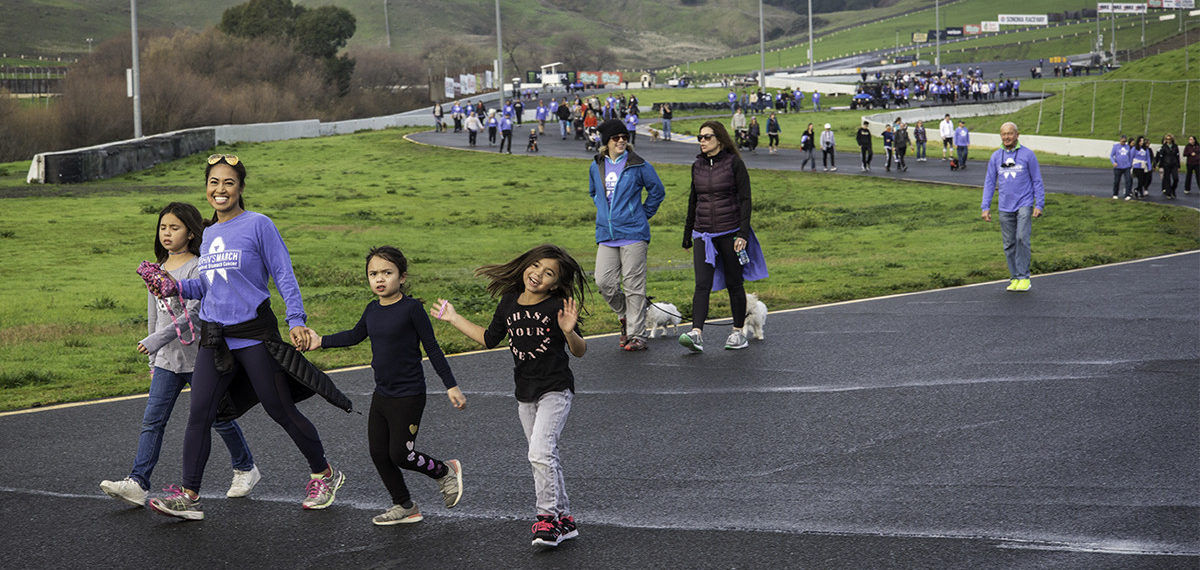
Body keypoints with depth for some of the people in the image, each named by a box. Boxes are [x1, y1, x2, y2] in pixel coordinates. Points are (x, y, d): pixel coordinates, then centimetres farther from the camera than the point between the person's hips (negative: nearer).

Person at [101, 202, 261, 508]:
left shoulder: (197, 268, -10)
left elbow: (193, 314, -21)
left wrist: (157, 340, -26)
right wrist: (153, 360, 18)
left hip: (198, 356, -6)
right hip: (166, 360, 6)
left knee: (217, 417, 5)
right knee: (152, 419, -5)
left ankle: (246, 469, 25)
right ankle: (137, 483, -12)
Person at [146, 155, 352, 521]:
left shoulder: (258, 225, -6)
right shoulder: (209, 234, 13)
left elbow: (284, 275, -8)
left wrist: (296, 320, -17)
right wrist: (176, 287, 3)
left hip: (254, 333, -6)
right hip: (214, 336, 6)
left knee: (280, 409, 2)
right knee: (199, 413, -4)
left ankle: (324, 475, 22)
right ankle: (188, 496, -3)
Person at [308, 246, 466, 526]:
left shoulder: (412, 308, -14)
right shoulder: (372, 310, 5)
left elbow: (432, 348, -10)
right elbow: (355, 335, 25)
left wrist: (451, 386, -10)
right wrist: (322, 341, 23)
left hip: (408, 397, -7)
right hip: (381, 396, 7)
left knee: (400, 454, -6)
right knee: (378, 453, 7)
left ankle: (445, 472, 20)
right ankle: (404, 506, 22)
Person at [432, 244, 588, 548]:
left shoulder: (556, 307, -14)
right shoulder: (509, 303, 4)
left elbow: (580, 351, -15)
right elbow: (490, 339, 18)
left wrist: (569, 332, -36)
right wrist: (455, 319, 20)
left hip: (556, 390, -7)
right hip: (525, 394, 7)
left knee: (540, 452, -20)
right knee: (543, 458, 12)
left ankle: (549, 516, -10)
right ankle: (564, 518, 22)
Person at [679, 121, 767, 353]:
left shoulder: (734, 163, -5)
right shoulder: (697, 166, 9)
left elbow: (745, 199, -7)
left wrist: (743, 233, -15)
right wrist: (687, 236, 20)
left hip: (730, 233, -3)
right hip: (703, 234, 3)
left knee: (734, 284, 7)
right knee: (702, 284, -11)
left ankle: (738, 333, 21)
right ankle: (696, 334, -21)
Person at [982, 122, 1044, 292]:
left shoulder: (1027, 155, 0)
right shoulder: (995, 157, 9)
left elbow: (1037, 181, 3)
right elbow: (989, 183, 12)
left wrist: (1039, 205, -4)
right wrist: (986, 207, 5)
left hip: (1024, 204, -4)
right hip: (1005, 207, 4)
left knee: (1022, 238, -17)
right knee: (1009, 244, 4)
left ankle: (1024, 277, -11)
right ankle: (1015, 278, 12)